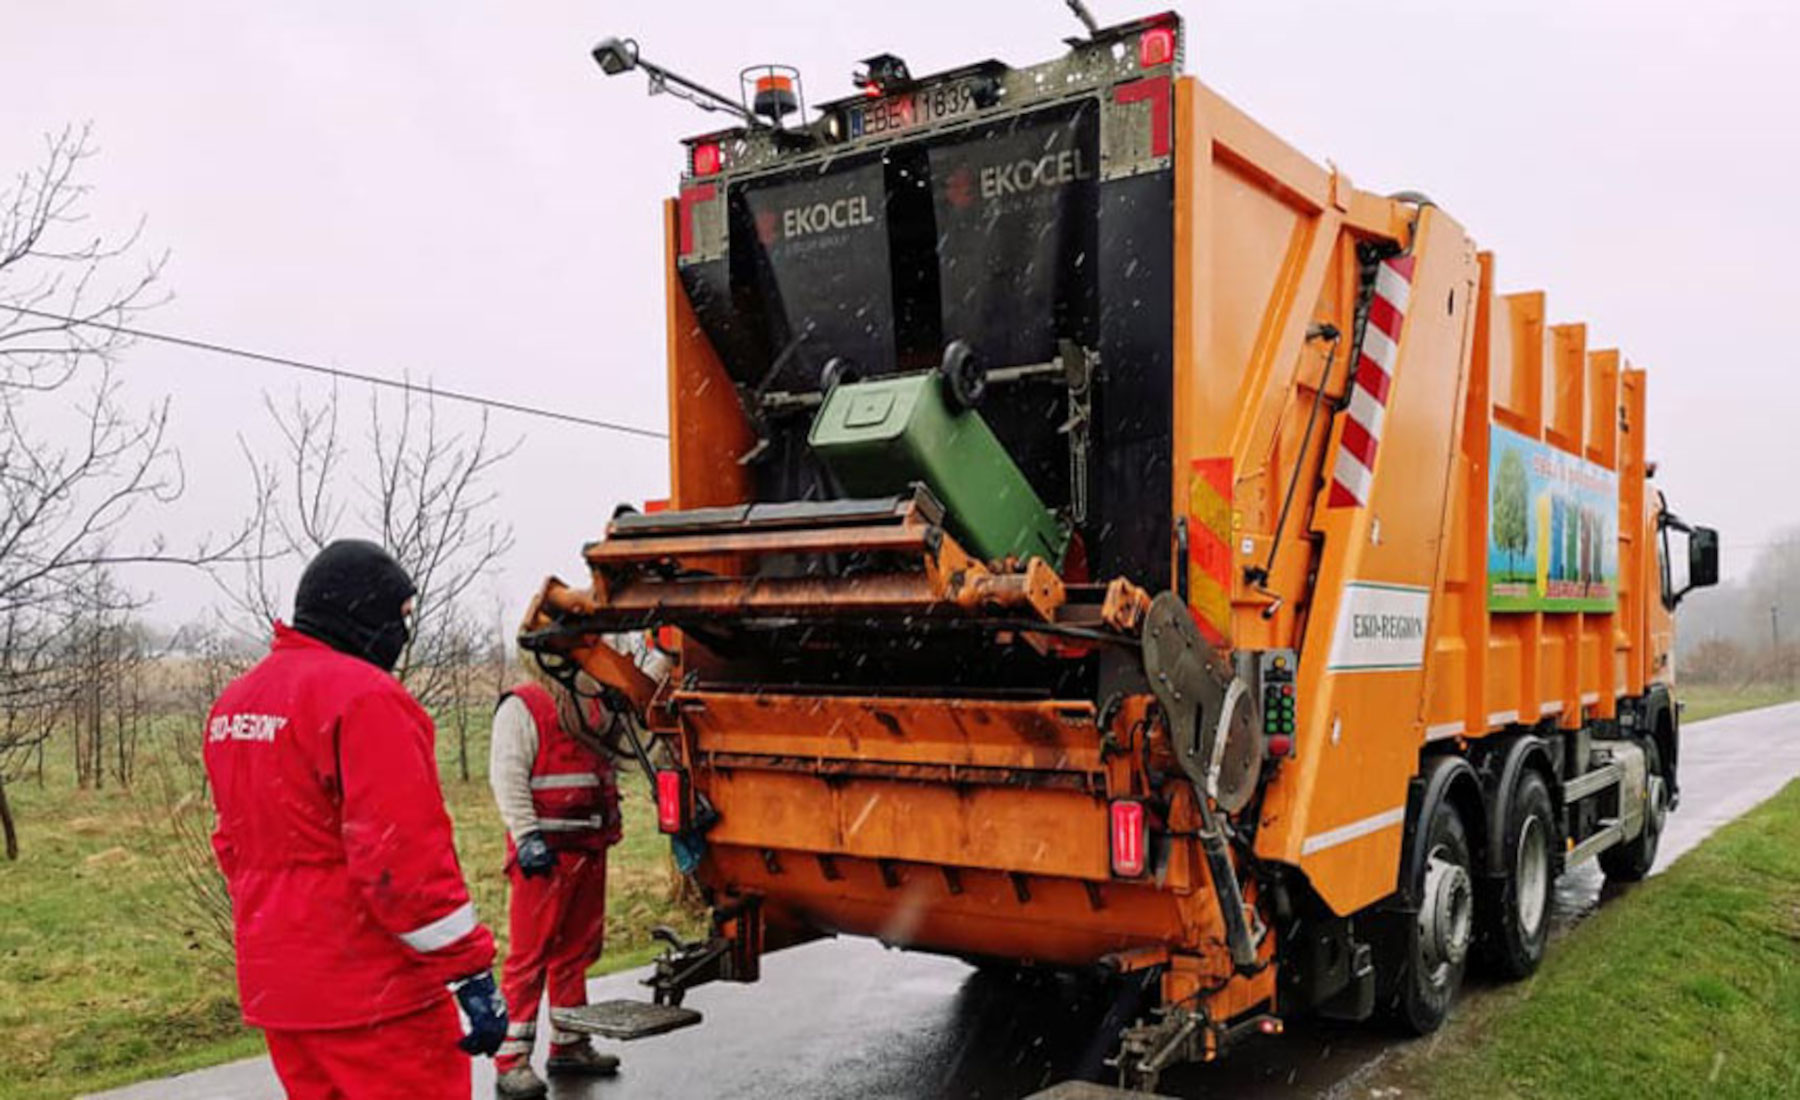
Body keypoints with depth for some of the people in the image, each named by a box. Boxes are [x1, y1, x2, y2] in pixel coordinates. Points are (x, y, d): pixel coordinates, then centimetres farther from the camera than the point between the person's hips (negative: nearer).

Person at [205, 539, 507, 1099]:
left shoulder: (233, 702, 12)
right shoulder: (364, 696, -17)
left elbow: (233, 844, 19)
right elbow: (404, 854, -22)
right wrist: (473, 972, -18)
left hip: (274, 988, 9)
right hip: (370, 992, -9)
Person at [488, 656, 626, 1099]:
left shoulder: (596, 705, 17)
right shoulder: (522, 706, -7)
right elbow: (507, 776, -14)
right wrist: (526, 836, -21)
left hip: (589, 847, 8)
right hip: (543, 851, -8)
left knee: (577, 949, 15)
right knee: (530, 953, -6)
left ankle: (568, 1044, 26)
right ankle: (512, 1059, 0)